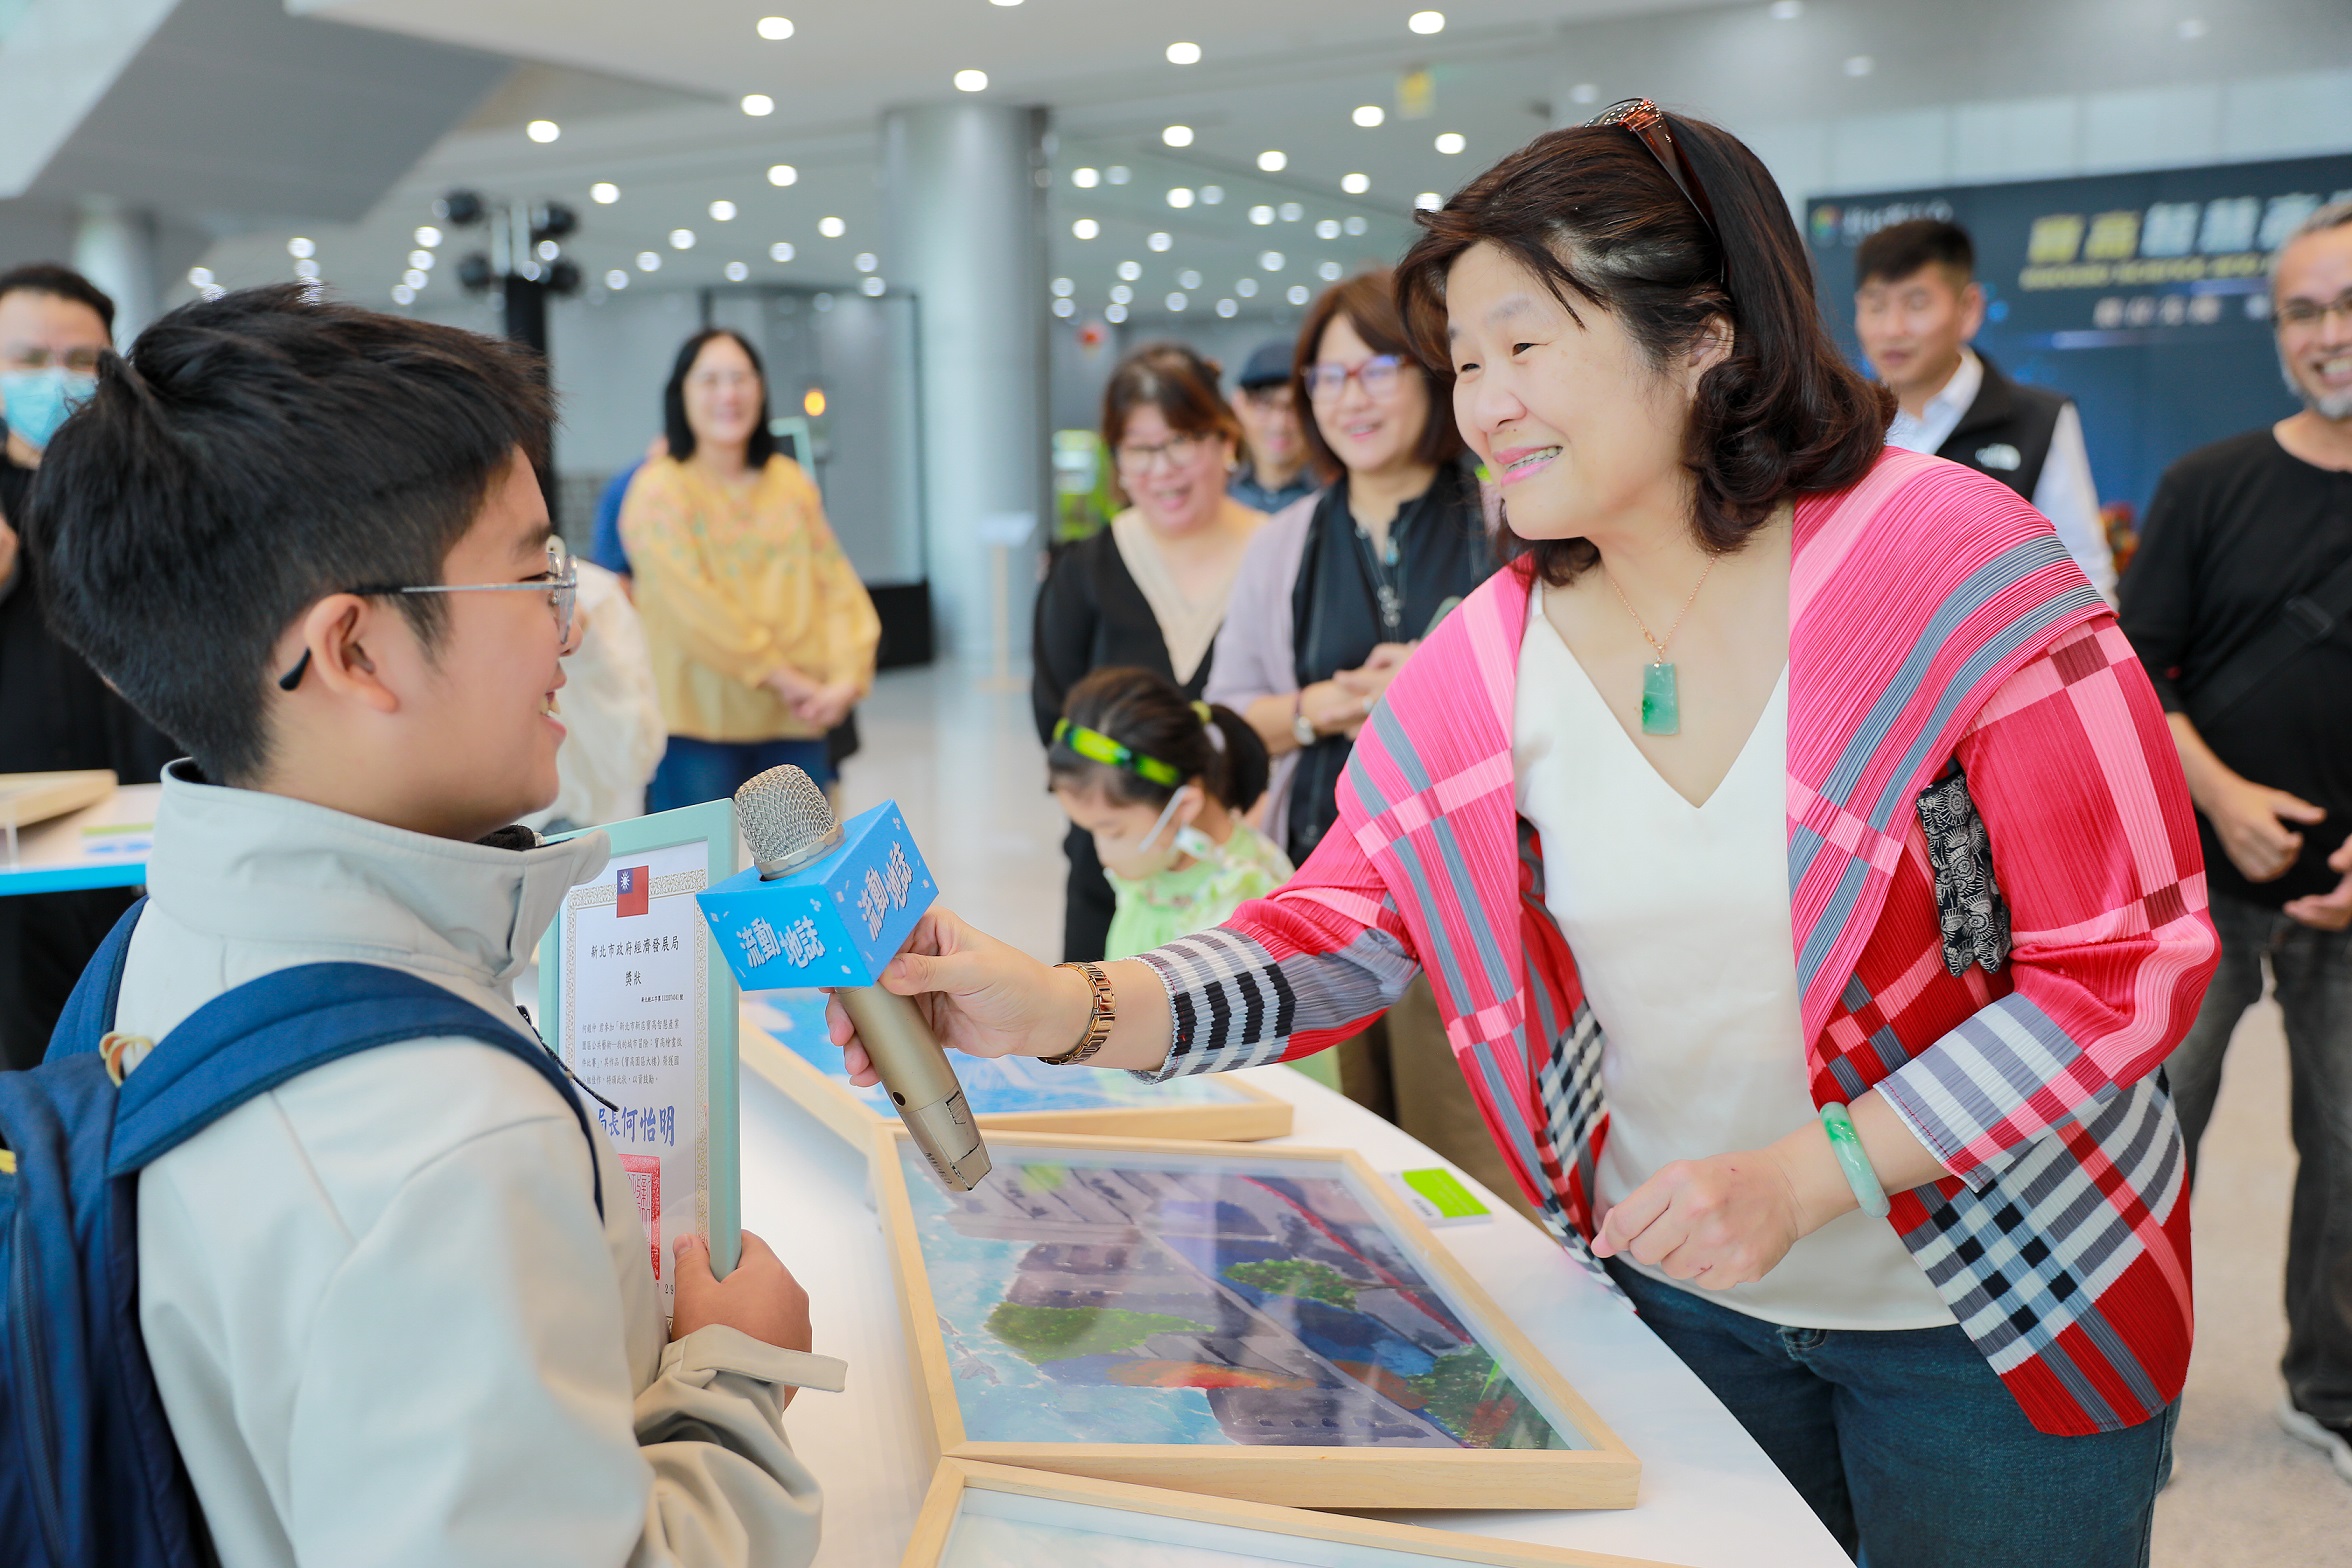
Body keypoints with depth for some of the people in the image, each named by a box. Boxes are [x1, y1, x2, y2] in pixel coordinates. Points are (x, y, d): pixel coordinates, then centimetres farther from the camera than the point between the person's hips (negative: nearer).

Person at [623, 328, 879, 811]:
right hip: (699, 723, -4)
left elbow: (836, 585, 6)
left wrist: (847, 677, -9)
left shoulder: (791, 482, 12)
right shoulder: (659, 489, -3)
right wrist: (780, 675, -15)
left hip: (797, 721, 5)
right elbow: (692, 603, -13)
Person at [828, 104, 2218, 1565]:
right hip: (1677, 1293, 3)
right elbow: (1336, 934, -7)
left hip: (2000, 1314, -3)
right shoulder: (1479, 665, -7)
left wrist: (1807, 1170, -25)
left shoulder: (1956, 565, -19)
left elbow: (2132, 959, -17)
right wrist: (1073, 1008, -25)